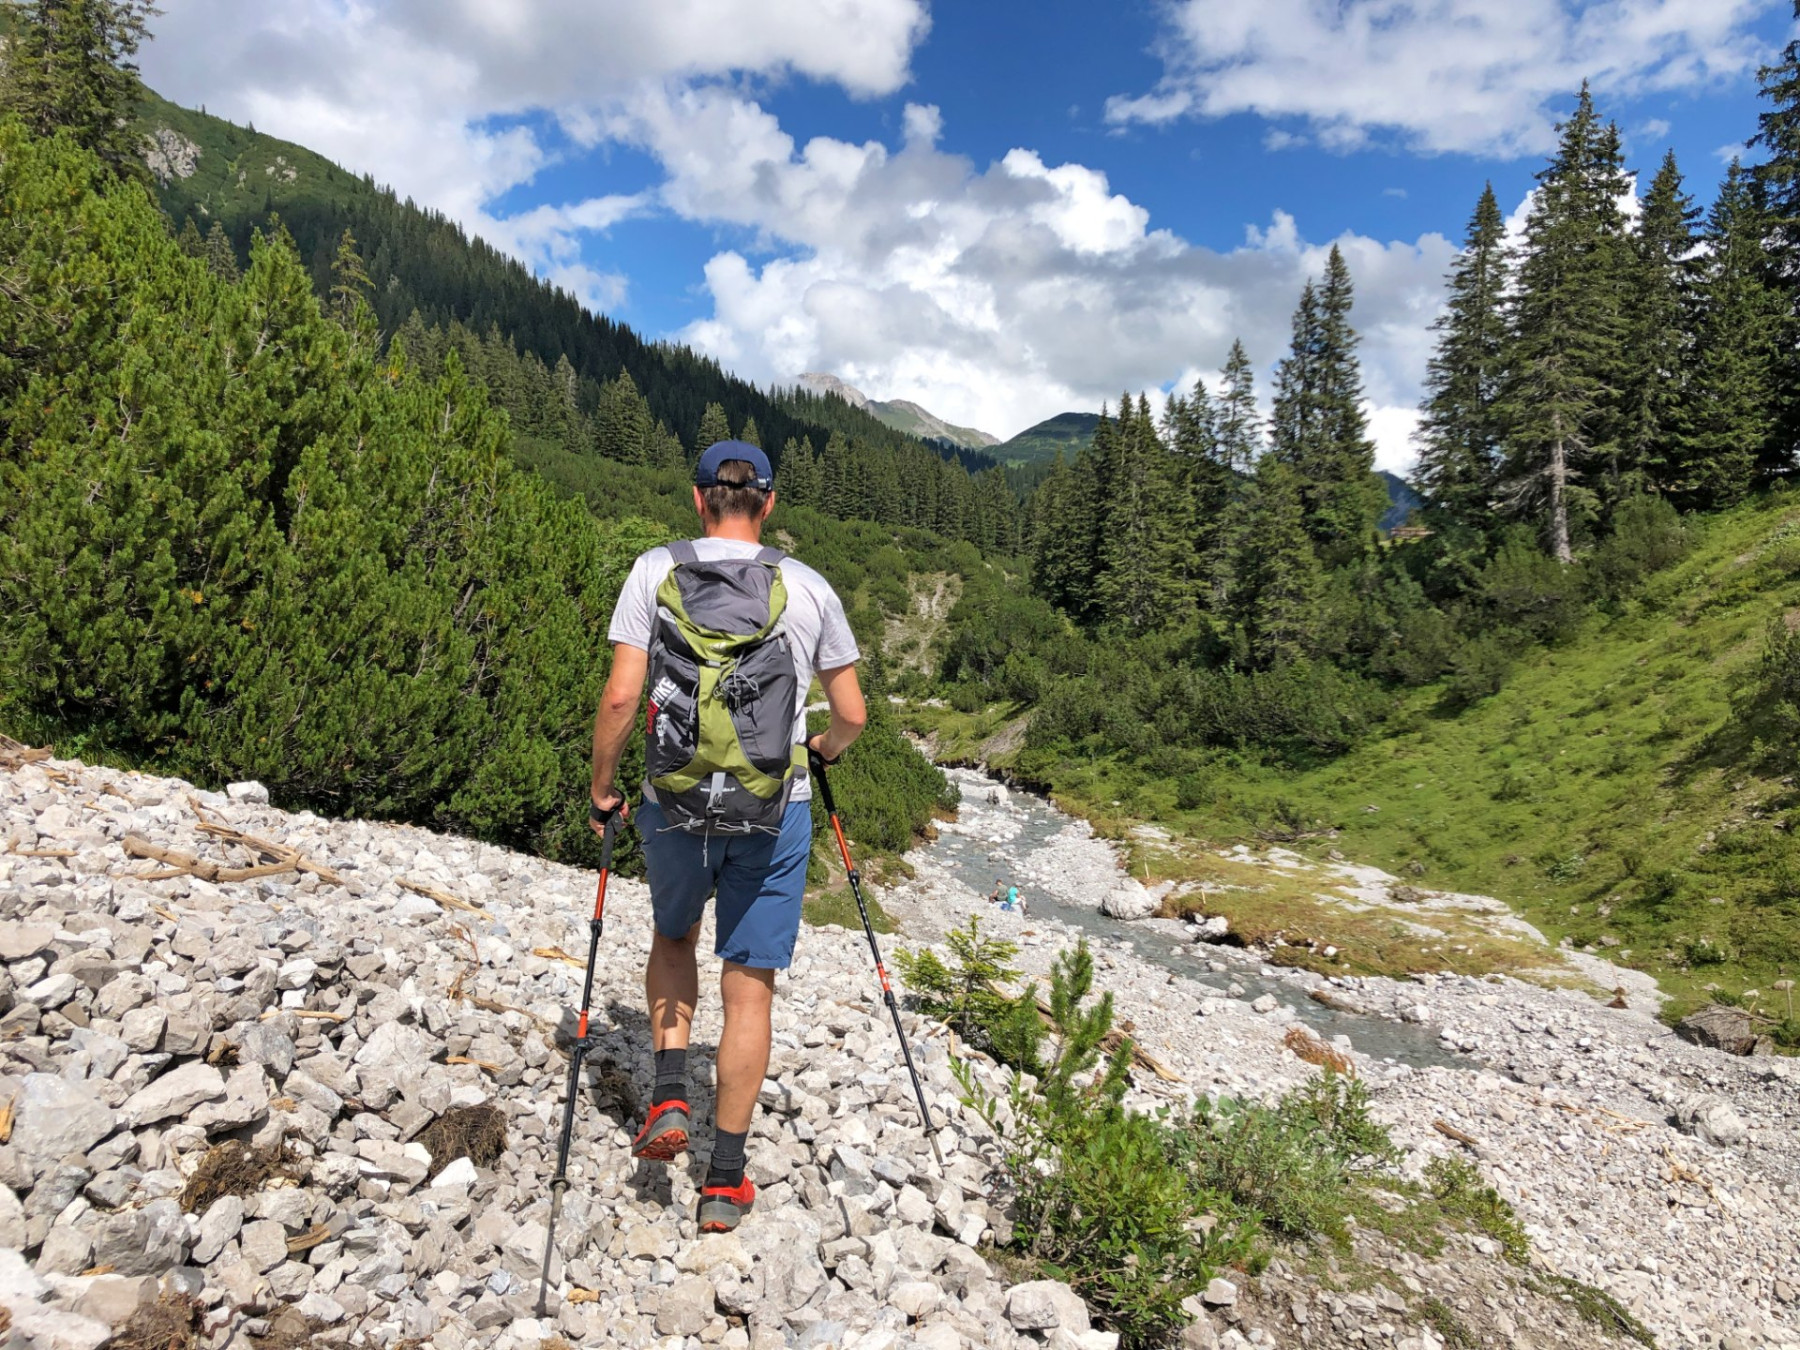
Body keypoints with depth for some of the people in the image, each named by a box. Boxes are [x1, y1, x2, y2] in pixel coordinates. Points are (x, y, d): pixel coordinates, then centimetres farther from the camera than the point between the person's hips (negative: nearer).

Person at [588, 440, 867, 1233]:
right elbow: (852, 715, 6)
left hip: (675, 802, 0)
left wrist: (603, 786, 7)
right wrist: (824, 749, 27)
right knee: (749, 987, 8)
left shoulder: (657, 570, -1)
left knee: (673, 936, 29)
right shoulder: (810, 587, 2)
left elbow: (621, 696, -7)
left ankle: (669, 1094, 16)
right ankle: (725, 1180, 16)